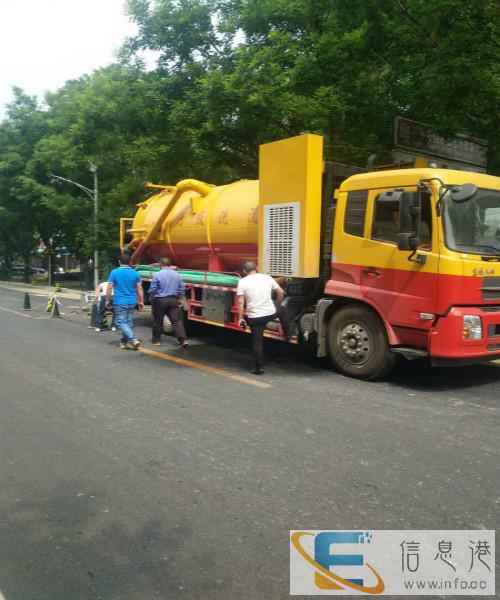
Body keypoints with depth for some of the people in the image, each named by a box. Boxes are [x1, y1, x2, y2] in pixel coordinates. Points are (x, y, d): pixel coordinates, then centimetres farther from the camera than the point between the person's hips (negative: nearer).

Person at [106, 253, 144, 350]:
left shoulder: (114, 272, -5)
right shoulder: (135, 273, 3)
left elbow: (109, 288, -5)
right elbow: (139, 289, 3)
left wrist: (107, 300, 4)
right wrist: (141, 301, 10)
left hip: (120, 302, -4)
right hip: (132, 302, 4)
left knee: (121, 322, -2)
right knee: (128, 322, 13)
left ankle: (133, 340, -17)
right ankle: (124, 342, 19)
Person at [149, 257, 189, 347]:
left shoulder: (157, 275, -10)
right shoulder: (177, 274, 4)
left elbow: (152, 290, -7)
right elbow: (181, 289, 7)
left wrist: (151, 298, 9)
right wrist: (180, 300, 16)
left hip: (160, 300, -3)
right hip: (173, 300, 4)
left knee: (158, 321, 10)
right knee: (177, 320, 2)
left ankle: (156, 340, 20)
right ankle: (183, 340, -5)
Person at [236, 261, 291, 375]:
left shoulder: (242, 282, -4)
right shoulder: (267, 277, 4)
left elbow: (240, 302, -9)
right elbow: (281, 292, 9)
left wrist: (240, 318, -2)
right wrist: (278, 304, 26)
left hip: (255, 317, -2)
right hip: (271, 313, 2)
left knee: (257, 343, 8)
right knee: (282, 311, 35)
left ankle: (259, 368, 12)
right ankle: (288, 336, 41)